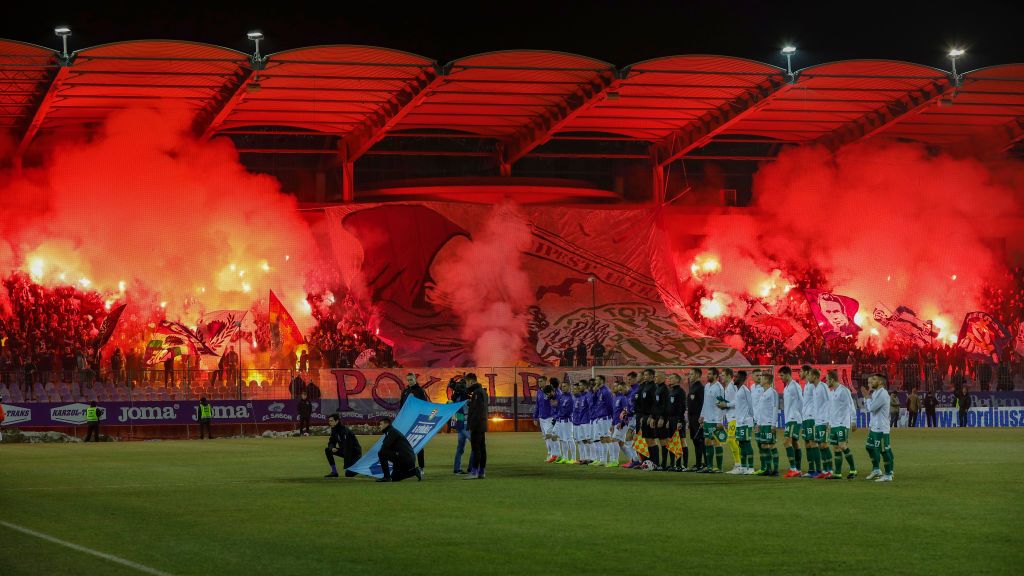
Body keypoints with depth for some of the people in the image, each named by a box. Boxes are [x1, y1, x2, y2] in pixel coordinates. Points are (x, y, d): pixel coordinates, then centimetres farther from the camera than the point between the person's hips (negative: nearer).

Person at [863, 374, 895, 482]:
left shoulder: (882, 394, -17)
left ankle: (888, 475, -3)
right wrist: (867, 397, 5)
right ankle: (876, 470, 32)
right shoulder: (875, 393, 14)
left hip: (881, 428, -10)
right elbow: (867, 408, 17)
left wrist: (868, 397, -5)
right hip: (873, 427, 10)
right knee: (870, 448, 19)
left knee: (884, 451, -6)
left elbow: (871, 407, -21)